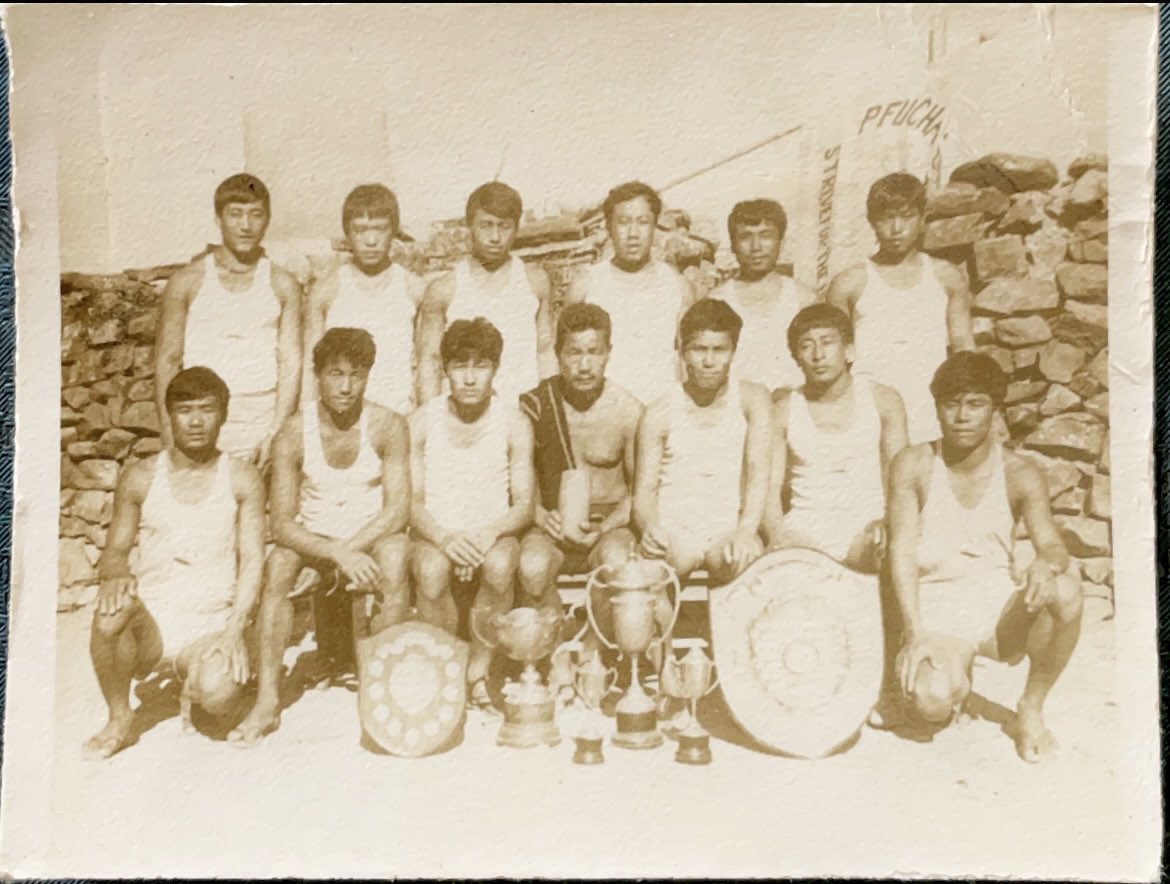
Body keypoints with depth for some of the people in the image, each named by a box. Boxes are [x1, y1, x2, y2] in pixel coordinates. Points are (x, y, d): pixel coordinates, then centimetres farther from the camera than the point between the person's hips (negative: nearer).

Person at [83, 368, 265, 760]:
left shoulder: (242, 479, 0)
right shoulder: (140, 477, 4)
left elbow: (252, 561, -3)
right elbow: (115, 550, 8)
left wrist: (234, 628, -16)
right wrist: (117, 573, -17)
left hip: (211, 627, -1)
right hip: (152, 624, 1)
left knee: (218, 693, -32)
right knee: (111, 616, -34)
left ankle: (193, 689, 10)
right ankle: (119, 718, -4)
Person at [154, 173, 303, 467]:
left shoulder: (282, 285, 5)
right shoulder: (187, 282, 3)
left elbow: (291, 363, 2)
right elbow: (167, 360, 3)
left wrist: (276, 434, -8)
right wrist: (170, 436, -4)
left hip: (263, 422, 1)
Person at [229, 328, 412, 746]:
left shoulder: (388, 426, -12)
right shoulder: (293, 433, -12)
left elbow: (398, 510, -16)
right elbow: (282, 525, -17)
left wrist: (350, 548, -29)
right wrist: (338, 555, -32)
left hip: (372, 538, -1)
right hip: (314, 540, 1)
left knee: (394, 558, -33)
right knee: (278, 563, -29)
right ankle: (267, 701, -22)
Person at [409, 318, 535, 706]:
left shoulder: (513, 422, -2)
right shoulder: (421, 421, -1)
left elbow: (524, 503, -2)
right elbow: (411, 501, -2)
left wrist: (489, 534, -23)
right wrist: (443, 537, -23)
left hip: (494, 537, 0)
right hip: (435, 536, 0)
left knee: (500, 565, -35)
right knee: (431, 569, -34)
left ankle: (479, 669, -13)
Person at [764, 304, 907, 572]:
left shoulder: (884, 401, 7)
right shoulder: (782, 411, 7)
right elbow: (769, 486, 1)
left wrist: (885, 524, -16)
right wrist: (777, 535, -19)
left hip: (865, 533, 1)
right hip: (802, 532, 0)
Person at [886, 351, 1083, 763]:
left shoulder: (1020, 476, -1)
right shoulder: (913, 466, -5)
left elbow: (1052, 544, -11)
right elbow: (902, 551, -10)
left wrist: (1048, 563, -38)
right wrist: (913, 633, -20)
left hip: (1000, 609, 2)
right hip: (936, 614, -2)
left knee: (1066, 588, -31)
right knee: (932, 702, -32)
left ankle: (1031, 709, -5)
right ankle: (955, 680, 11)